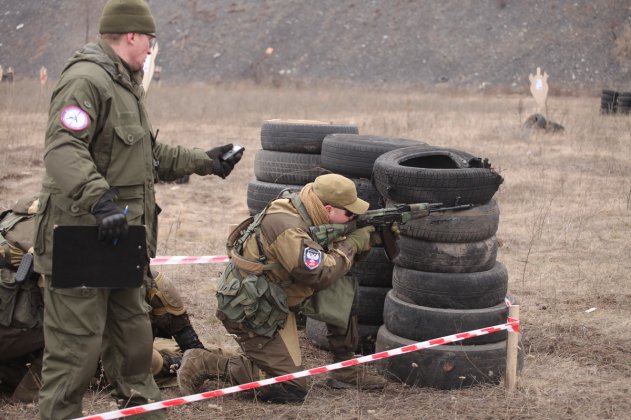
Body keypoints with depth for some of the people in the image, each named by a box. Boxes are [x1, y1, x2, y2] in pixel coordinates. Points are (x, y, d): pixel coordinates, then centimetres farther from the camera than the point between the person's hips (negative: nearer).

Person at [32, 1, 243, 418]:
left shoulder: (127, 85, 19)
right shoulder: (85, 81, -17)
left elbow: (150, 154, 28)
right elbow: (62, 151, -30)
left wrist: (205, 161, 29)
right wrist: (100, 201, -41)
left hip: (124, 239, 10)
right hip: (81, 239, -10)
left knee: (134, 333, 20)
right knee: (78, 343, -5)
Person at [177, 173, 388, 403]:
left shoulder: (301, 211, 1)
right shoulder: (288, 228, -27)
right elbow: (321, 275, -27)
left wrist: (365, 240, -4)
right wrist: (352, 244, -13)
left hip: (274, 296, 10)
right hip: (252, 312, -9)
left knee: (343, 288, 1)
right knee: (292, 389, -8)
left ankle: (346, 369, 10)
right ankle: (204, 363, -2)